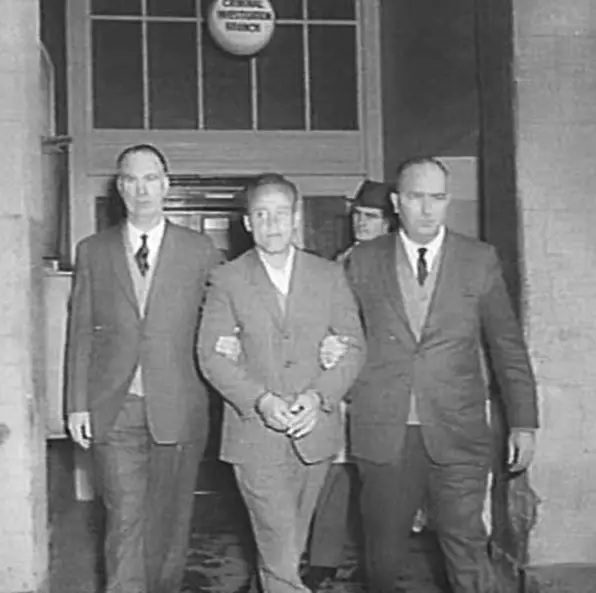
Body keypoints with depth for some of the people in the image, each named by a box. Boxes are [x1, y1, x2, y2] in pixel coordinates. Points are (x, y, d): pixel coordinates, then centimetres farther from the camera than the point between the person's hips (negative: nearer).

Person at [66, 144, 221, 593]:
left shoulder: (200, 251, 5)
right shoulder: (92, 251, 7)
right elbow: (81, 332, 7)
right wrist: (78, 404, 2)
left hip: (177, 409, 0)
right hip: (114, 411, 0)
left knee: (170, 522, 10)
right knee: (125, 522, -3)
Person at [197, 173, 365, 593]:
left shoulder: (330, 276, 7)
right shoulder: (227, 280, 1)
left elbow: (354, 346, 4)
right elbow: (212, 356, -3)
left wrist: (318, 396, -11)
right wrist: (260, 401, -16)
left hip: (314, 431, 3)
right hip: (255, 435, -2)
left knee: (287, 547, 14)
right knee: (283, 557, -6)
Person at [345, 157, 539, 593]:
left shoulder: (480, 260, 4)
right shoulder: (363, 261, 5)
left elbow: (508, 346, 7)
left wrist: (524, 422, 5)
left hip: (457, 432, -1)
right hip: (383, 431, 1)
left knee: (467, 549, -2)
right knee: (384, 553, 8)